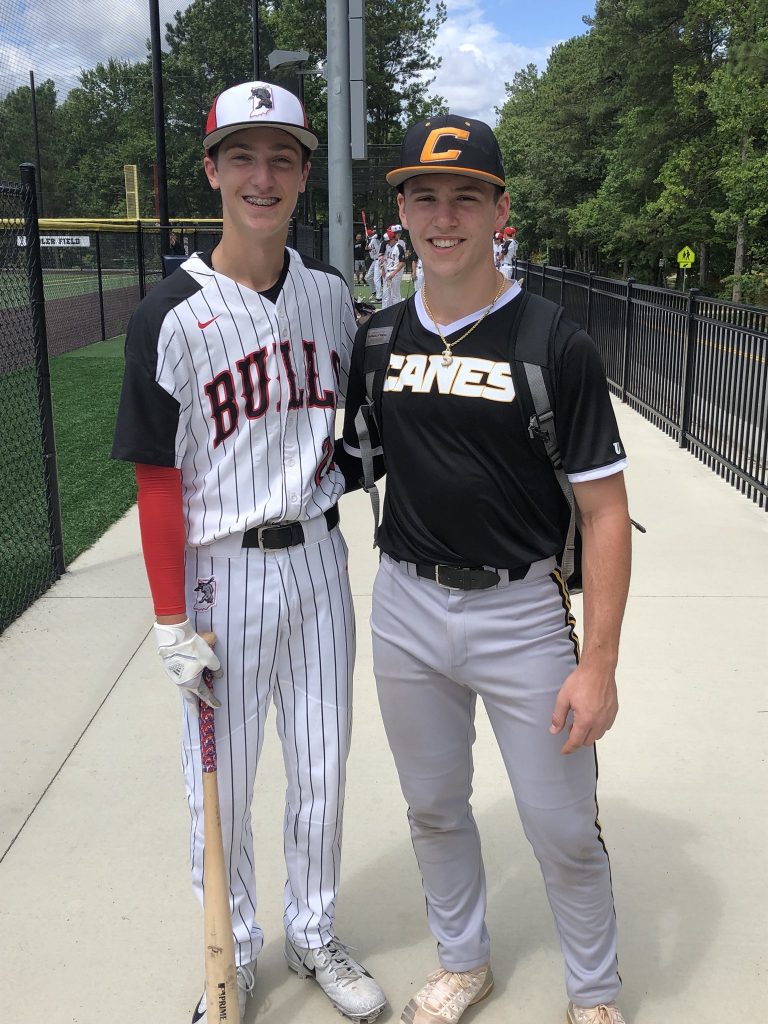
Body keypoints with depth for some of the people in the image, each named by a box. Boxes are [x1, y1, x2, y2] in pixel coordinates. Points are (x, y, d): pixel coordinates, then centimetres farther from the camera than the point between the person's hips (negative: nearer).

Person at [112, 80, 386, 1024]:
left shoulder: (332, 294, 3)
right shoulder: (172, 315, -12)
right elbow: (158, 481, -11)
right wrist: (172, 622, -13)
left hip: (318, 557, 4)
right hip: (220, 569, -4)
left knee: (321, 770, 16)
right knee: (220, 783, 10)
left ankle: (313, 936, 40)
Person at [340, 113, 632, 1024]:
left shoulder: (557, 347, -11)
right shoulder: (375, 342, 3)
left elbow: (605, 511, -11)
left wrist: (599, 663, -14)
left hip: (521, 613, -4)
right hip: (406, 608, 4)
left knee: (563, 831, 7)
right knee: (432, 810, 20)